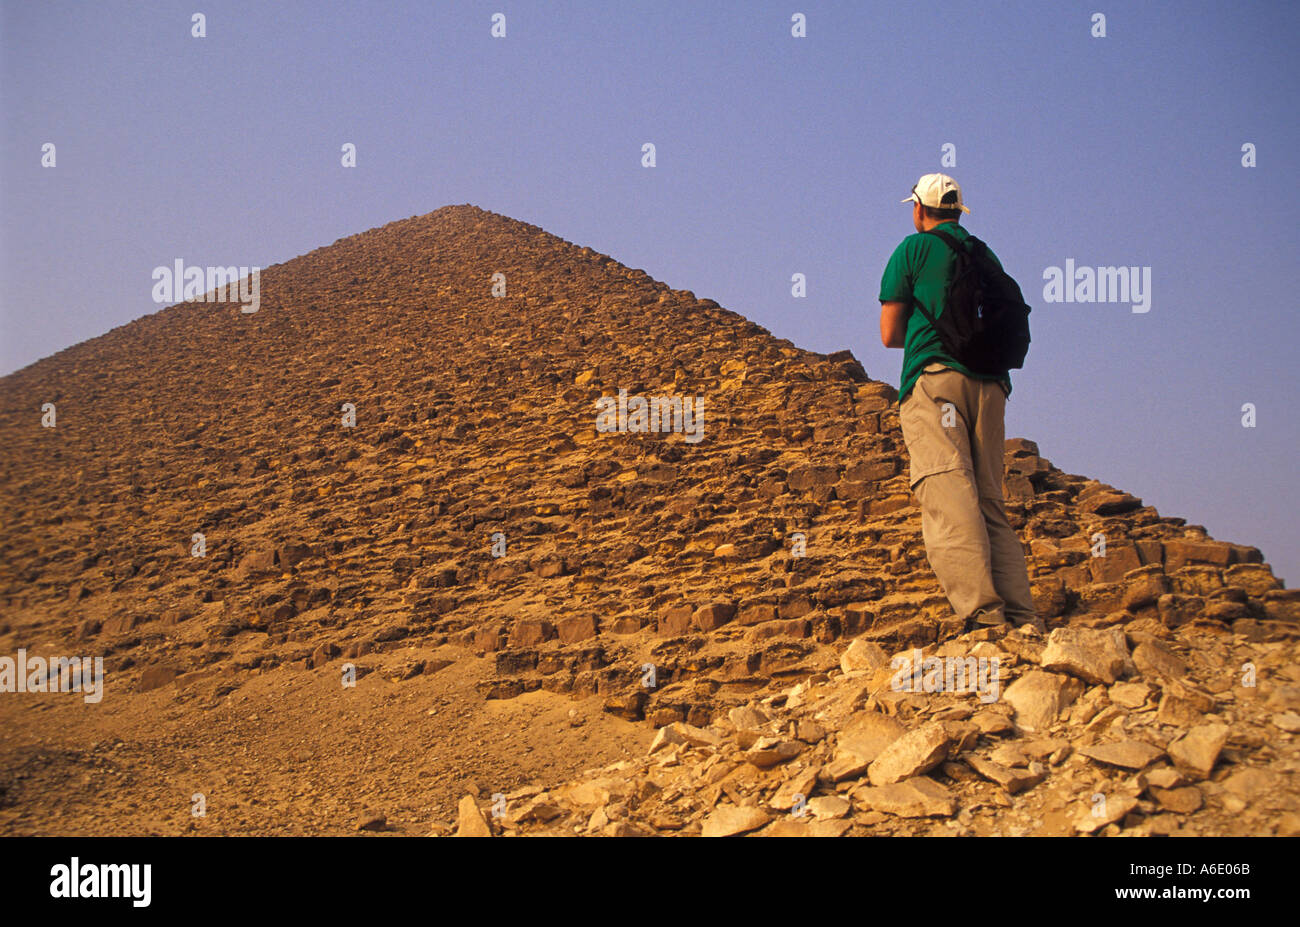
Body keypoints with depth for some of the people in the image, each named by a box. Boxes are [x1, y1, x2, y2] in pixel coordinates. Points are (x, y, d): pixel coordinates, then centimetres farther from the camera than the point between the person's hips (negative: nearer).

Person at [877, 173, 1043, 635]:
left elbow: (890, 333, 10)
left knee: (946, 493, -20)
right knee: (991, 504, 5)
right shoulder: (987, 256, 27)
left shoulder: (915, 248, 11)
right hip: (991, 383, 6)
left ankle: (981, 607, -37)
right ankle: (1023, 619, -8)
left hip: (935, 376, -6)